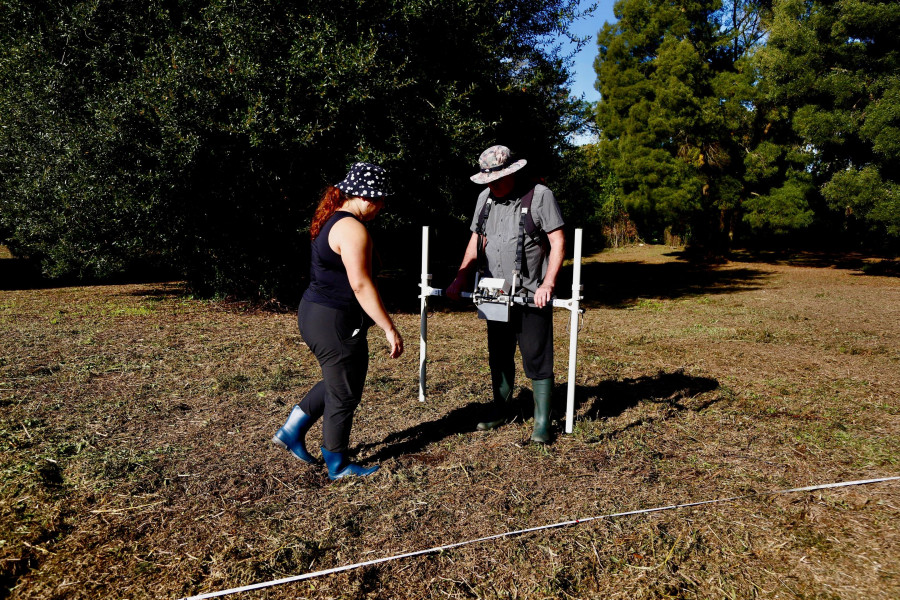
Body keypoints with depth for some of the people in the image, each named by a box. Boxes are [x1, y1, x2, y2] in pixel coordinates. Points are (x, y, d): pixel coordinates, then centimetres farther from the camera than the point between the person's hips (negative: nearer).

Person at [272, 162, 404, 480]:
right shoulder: (352, 229, -20)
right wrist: (390, 329, -23)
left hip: (314, 313, 10)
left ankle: (292, 431, 33)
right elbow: (361, 284, -26)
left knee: (337, 382, 26)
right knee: (345, 394, 6)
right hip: (334, 322, -10)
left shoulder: (333, 220, 12)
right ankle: (338, 465, 23)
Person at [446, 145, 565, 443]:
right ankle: (500, 411, 32)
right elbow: (476, 241, 15)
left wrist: (548, 284, -18)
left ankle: (542, 422, 12)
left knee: (537, 360, 0)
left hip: (531, 295, -5)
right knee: (499, 357, 16)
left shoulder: (539, 195, -8)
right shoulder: (485, 197, 10)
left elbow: (558, 242, -9)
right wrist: (460, 279, 7)